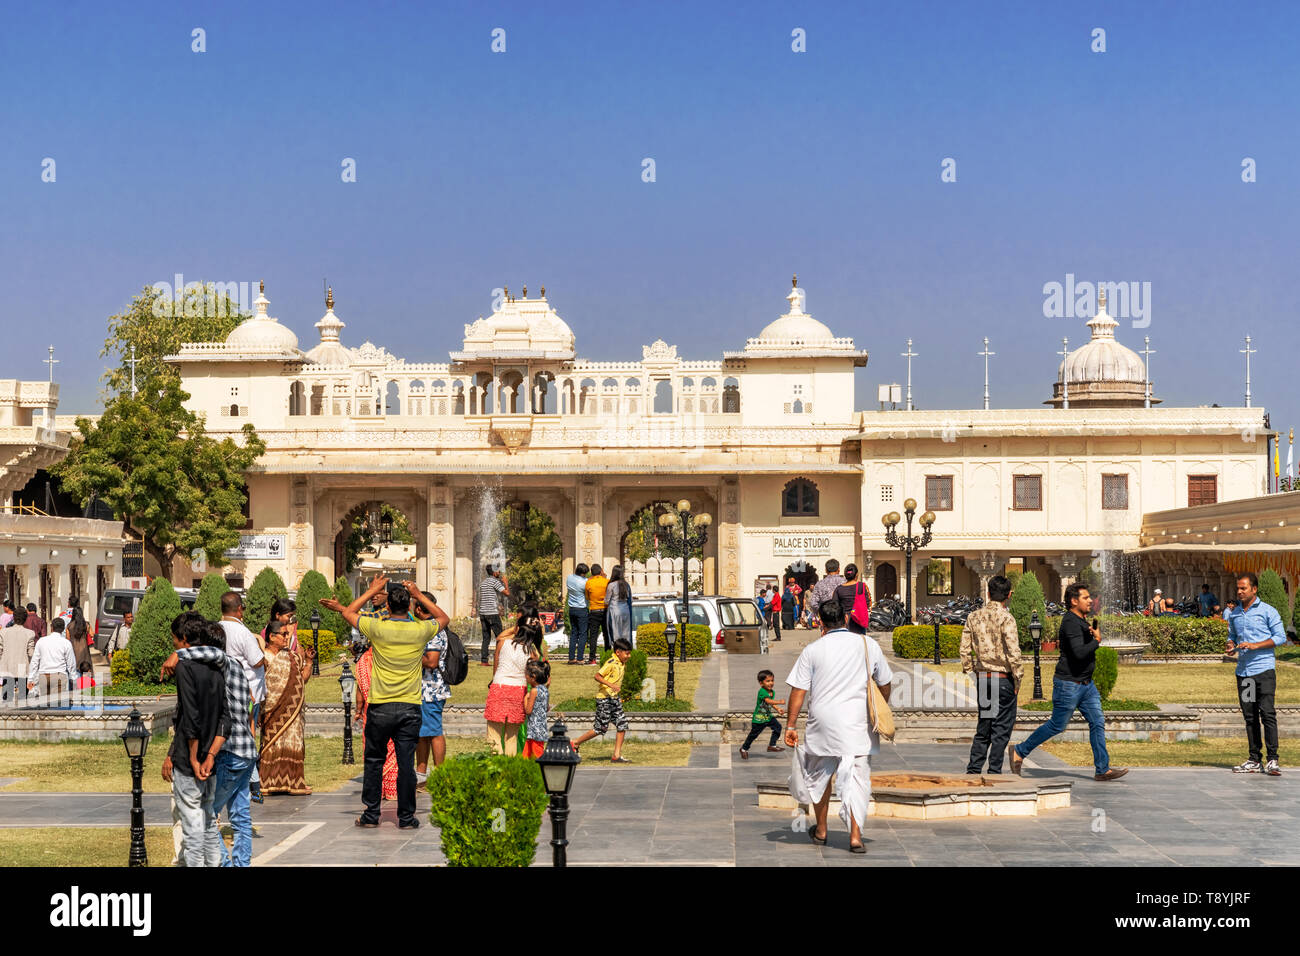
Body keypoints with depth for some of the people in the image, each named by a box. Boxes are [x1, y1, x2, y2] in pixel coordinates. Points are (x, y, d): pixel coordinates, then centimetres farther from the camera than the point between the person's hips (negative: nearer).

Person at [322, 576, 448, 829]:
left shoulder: (377, 628, -8)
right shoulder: (420, 630, -5)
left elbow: (349, 612, 11)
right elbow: (444, 618, 18)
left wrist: (372, 591, 18)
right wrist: (419, 595, 14)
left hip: (380, 708, -1)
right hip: (410, 707, 1)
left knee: (374, 761, 11)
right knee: (406, 763, 3)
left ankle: (371, 815, 14)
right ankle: (406, 816, 7)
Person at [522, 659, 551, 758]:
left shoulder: (534, 691, -15)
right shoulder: (546, 690, 7)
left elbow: (528, 711, -15)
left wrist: (526, 698, 0)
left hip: (535, 727, -9)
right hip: (543, 727, 9)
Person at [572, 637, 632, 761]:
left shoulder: (622, 664, 10)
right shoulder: (611, 663, -17)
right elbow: (597, 676, -22)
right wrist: (611, 685, -32)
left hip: (614, 698, 8)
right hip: (604, 698, -8)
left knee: (622, 724, -1)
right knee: (601, 728, -3)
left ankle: (617, 755, 2)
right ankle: (575, 743, 14)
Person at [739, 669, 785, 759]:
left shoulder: (772, 692, 1)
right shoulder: (762, 691, -24)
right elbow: (768, 701, -38)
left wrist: (778, 709, 3)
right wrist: (779, 702, -43)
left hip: (768, 716, 7)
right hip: (758, 718, -7)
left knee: (777, 726, -11)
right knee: (753, 734, 5)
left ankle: (772, 746, 0)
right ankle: (744, 749, 28)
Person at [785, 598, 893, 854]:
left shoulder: (813, 649, -1)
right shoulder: (868, 644, 2)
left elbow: (798, 691, -2)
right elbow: (885, 683, 12)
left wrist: (791, 726, 4)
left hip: (823, 720, 0)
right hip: (858, 722, 0)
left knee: (819, 774, 18)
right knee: (856, 777, 1)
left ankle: (821, 830, 30)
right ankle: (855, 835, -10)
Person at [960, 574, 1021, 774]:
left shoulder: (973, 616, 5)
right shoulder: (1005, 618, -13)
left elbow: (965, 649, 6)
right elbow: (1013, 652, -17)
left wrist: (971, 671, 14)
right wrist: (1018, 678, -6)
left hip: (982, 678, 6)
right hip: (1003, 679, -6)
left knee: (984, 725, 15)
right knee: (1002, 728, 2)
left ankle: (973, 770, 13)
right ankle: (994, 772, 3)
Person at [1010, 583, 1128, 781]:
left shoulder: (1081, 620, 12)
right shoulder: (1071, 622, -19)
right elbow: (1079, 652, -30)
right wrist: (1096, 640, -14)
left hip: (1086, 683, 9)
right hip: (1068, 684, -9)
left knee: (1098, 722, 3)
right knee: (1057, 725, 0)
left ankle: (1102, 769, 4)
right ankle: (1019, 751, 15)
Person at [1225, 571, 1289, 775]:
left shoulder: (1268, 611, -2)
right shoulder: (1234, 615, 13)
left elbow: (1280, 637, -4)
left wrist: (1255, 645, -14)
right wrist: (1230, 645, 2)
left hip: (1264, 669, -5)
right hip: (1243, 671, 5)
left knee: (1267, 713, -11)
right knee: (1250, 716, 6)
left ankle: (1272, 759, -10)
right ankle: (1255, 760, 9)